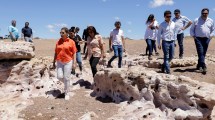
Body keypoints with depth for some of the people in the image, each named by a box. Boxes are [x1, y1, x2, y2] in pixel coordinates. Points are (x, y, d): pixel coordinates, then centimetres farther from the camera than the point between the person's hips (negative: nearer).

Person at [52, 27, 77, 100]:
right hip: (59, 62, 3)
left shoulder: (71, 42, -5)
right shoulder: (58, 42, 5)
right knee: (60, 77, -3)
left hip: (68, 62, -3)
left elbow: (74, 53, -4)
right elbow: (56, 53, 10)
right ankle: (67, 84, 31)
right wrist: (54, 62, 10)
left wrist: (74, 63, -9)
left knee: (66, 78, 1)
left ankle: (67, 93, 16)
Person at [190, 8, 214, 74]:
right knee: (201, 53, -13)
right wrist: (193, 36, -3)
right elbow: (192, 29, 8)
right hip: (198, 39, -3)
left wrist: (211, 36, 5)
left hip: (206, 39, 4)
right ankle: (203, 67, -18)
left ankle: (199, 66, 20)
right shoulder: (196, 20, 2)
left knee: (203, 53, 7)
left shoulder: (211, 21, 10)